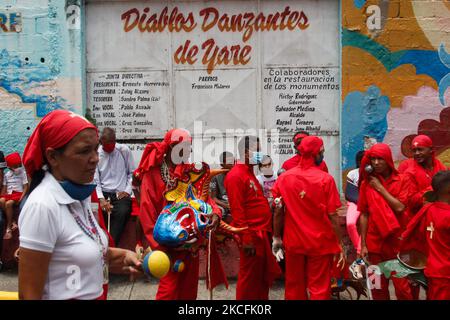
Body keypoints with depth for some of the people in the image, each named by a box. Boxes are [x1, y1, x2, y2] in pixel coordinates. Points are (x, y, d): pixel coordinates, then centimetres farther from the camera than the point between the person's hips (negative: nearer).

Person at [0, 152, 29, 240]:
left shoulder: (23, 173, 0)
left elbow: (25, 187, -4)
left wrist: (21, 198, -16)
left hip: (18, 193, -4)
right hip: (8, 194, 4)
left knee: (8, 203, -32)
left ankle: (8, 228, -20)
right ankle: (12, 222, -20)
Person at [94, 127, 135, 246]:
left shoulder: (124, 150, 3)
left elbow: (132, 173, 10)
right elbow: (95, 180, 1)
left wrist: (127, 190, -1)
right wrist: (101, 199, -12)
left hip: (121, 194, 0)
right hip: (104, 194, 1)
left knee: (122, 212, -29)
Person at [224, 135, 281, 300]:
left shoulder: (249, 173, 16)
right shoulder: (236, 176, -15)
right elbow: (237, 210, -20)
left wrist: (266, 231, 17)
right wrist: (246, 238, -21)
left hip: (262, 233, 10)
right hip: (252, 235, -10)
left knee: (263, 275, 17)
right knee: (250, 277, 2)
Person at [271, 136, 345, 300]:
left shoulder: (284, 178, -5)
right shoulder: (326, 179, -12)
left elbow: (278, 211, 0)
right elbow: (332, 216, -11)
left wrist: (277, 237, 11)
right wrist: (340, 245, -3)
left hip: (293, 241, 3)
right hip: (320, 242, -3)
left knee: (294, 287, 17)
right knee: (319, 289, 9)